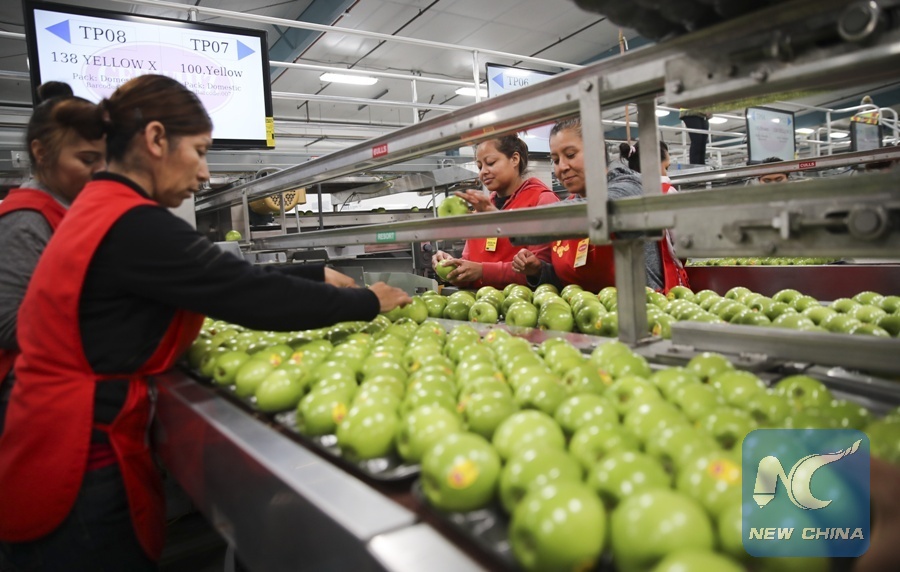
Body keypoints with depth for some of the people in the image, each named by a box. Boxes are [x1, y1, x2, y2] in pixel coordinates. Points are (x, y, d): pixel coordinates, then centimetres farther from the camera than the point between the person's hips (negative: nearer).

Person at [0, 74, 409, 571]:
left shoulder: (100, 211, 8)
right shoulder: (133, 224, -23)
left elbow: (228, 281, 8)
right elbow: (256, 298, -21)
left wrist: (318, 277, 9)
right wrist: (368, 302, -9)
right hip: (81, 466, -9)